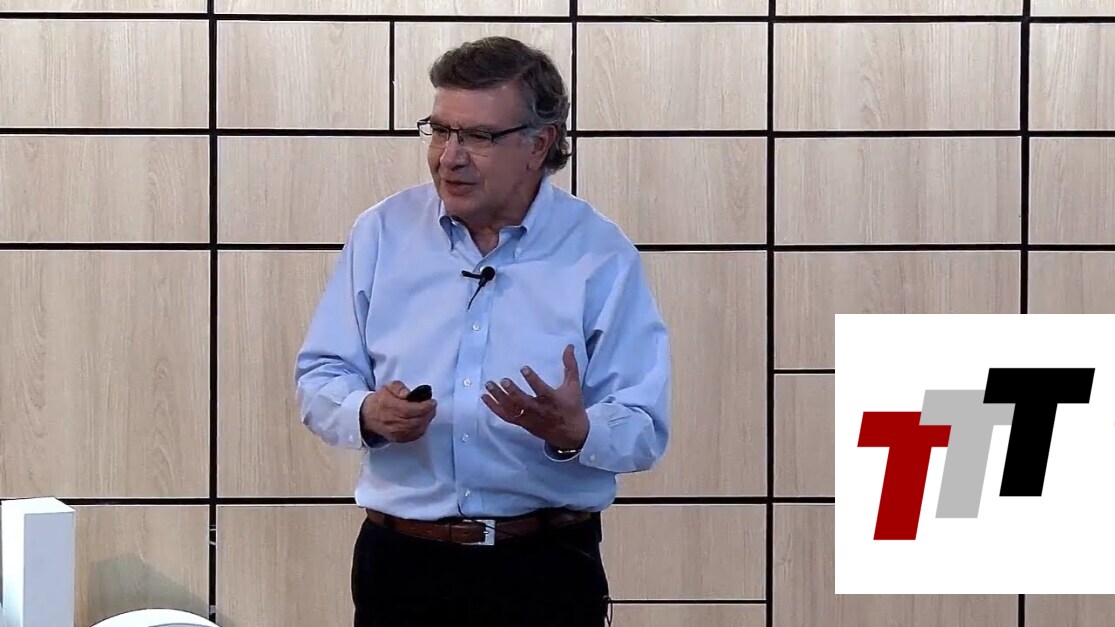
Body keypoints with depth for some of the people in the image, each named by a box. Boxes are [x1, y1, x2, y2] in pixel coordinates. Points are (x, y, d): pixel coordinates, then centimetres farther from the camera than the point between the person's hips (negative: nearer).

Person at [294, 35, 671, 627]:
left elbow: (644, 433, -6)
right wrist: (368, 413, -17)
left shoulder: (602, 256, -3)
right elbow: (319, 378, 5)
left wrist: (575, 432, -27)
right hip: (400, 561, 2)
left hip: (547, 570, -1)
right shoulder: (381, 233, 3)